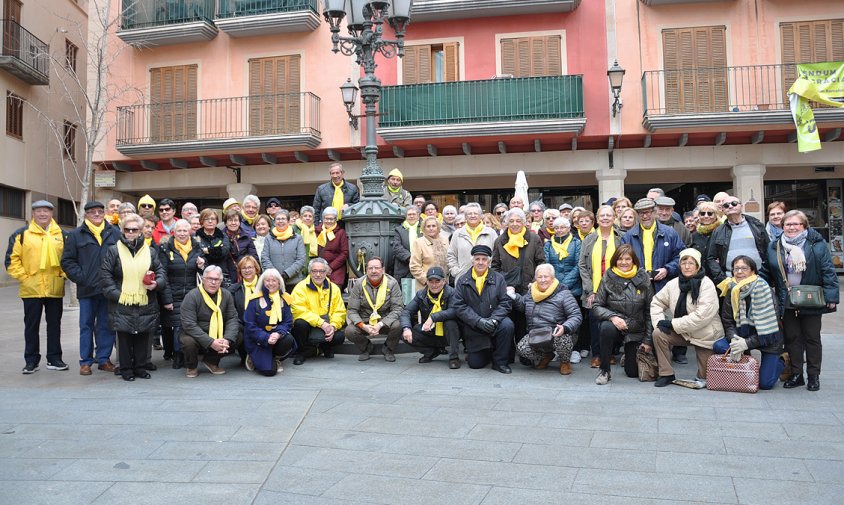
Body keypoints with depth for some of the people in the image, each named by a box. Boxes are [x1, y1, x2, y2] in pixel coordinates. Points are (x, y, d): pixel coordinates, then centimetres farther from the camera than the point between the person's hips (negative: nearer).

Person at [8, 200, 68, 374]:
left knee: (54, 325, 8)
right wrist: (23, 277, -8)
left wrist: (63, 275, 0)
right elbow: (13, 259, 0)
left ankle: (54, 358, 17)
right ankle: (31, 360, 15)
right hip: (31, 289, -2)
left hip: (55, 289, 2)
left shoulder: (61, 235, 8)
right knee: (31, 325, 6)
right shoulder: (23, 235, 1)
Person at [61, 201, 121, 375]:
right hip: (87, 289, -1)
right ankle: (86, 361, 14)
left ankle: (104, 359, 16)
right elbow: (67, 260, 4)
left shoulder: (115, 233, 6)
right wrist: (80, 277, -7)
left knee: (107, 325, 7)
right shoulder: (76, 235, 4)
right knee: (86, 325, 6)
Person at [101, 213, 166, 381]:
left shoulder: (150, 251, 10)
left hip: (146, 304, 2)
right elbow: (105, 275, 1)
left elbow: (160, 271, 12)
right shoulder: (114, 250, 3)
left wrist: (156, 284, -8)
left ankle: (141, 367, 19)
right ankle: (126, 369, 15)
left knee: (144, 337, 7)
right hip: (122, 304, -2)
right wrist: (115, 293, -8)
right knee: (124, 338, 3)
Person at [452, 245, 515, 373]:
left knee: (507, 325, -33)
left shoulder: (498, 278, 1)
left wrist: (493, 319, -23)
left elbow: (506, 302, -6)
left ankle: (500, 361, -11)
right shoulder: (462, 281, 1)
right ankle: (487, 352, 36)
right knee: (475, 364, -2)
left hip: (494, 323, 0)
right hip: (472, 328, 0)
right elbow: (460, 306, -8)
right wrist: (479, 321, -20)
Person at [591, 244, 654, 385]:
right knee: (607, 327, -37)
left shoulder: (643, 279, -3)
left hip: (635, 332, 1)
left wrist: (647, 340, -3)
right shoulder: (608, 278, -5)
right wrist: (612, 316, -24)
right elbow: (596, 307, -5)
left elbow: (650, 311, 0)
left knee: (633, 372, -1)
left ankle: (629, 356, 38)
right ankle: (604, 371, -18)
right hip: (613, 325, -1)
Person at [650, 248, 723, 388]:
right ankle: (666, 374, -6)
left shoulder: (707, 285, -19)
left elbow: (702, 316, -28)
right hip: (683, 332, 5)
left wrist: (672, 323, -26)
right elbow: (657, 302, 7)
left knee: (705, 376, -1)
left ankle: (702, 379, 39)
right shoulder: (674, 283, -2)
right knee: (658, 334, -20)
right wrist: (659, 321, -13)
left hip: (705, 335, -4)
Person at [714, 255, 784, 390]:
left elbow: (767, 326, -21)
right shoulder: (731, 291, -4)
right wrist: (734, 338, -24)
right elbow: (727, 321, -3)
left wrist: (747, 343, -29)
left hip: (768, 338, -4)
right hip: (743, 334, 4)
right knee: (718, 347, -24)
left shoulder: (762, 289, -19)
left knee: (765, 383, -10)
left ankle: (779, 362, 23)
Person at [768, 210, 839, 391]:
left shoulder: (817, 244, -5)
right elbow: (767, 271, 7)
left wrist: (831, 296, -12)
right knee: (791, 338, 8)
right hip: (787, 302, 3)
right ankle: (796, 374, 19)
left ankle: (813, 376, 18)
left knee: (812, 338, 8)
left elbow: (828, 271, -7)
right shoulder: (774, 247, 4)